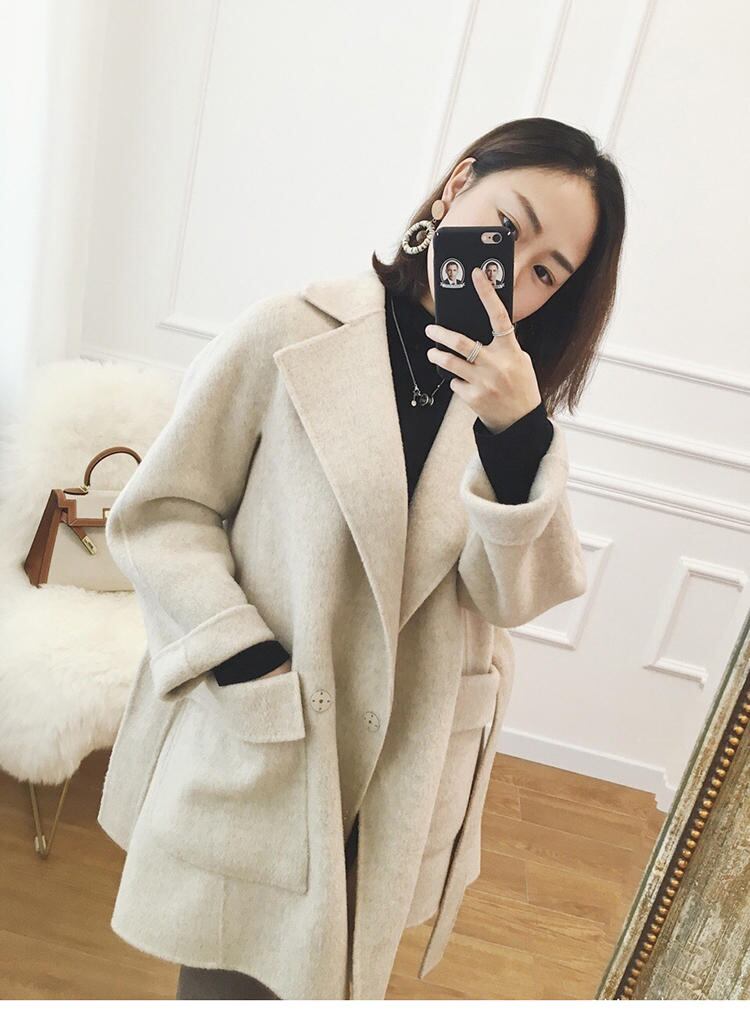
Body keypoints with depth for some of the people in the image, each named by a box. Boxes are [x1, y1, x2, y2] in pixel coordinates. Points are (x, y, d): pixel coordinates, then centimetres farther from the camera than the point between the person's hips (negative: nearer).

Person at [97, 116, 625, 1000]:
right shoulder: (293, 333, -13)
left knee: (338, 974, 26)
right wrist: (248, 663, -18)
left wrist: (517, 436, -25)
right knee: (230, 978, 17)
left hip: (405, 771, 4)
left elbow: (514, 594, -10)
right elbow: (161, 509, -9)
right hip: (255, 752, -3)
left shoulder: (515, 395, 0)